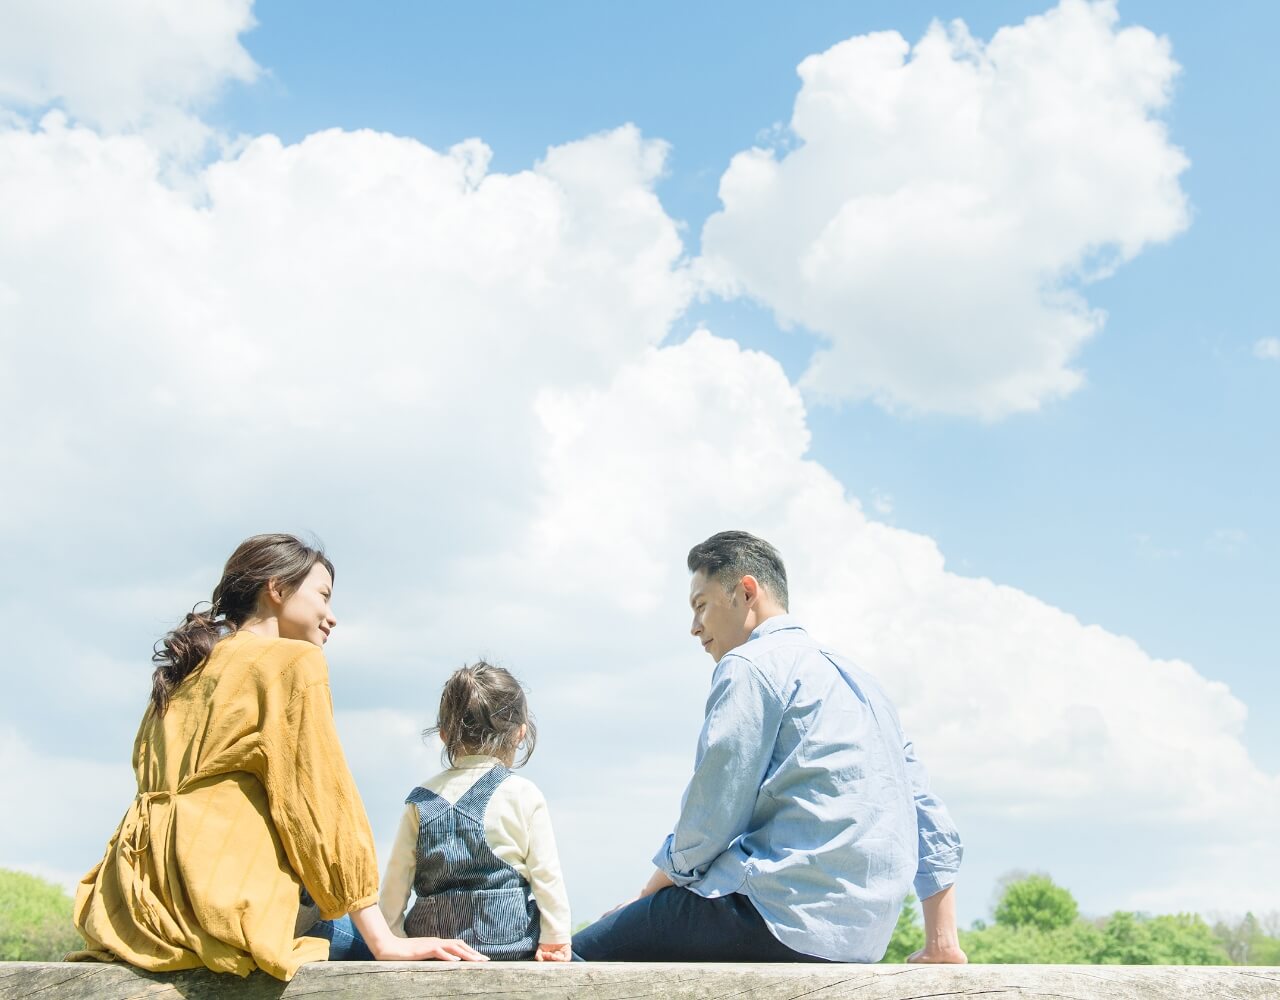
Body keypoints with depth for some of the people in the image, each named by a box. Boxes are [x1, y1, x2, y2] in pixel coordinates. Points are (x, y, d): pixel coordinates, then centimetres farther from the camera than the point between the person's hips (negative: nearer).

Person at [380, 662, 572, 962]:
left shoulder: (421, 800, 6)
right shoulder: (524, 795, -2)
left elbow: (396, 878, 6)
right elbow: (547, 875, -2)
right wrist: (556, 939, 5)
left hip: (434, 938, 3)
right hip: (511, 943, -3)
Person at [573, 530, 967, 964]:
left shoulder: (749, 665, -4)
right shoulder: (855, 679, 23)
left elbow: (709, 819, -10)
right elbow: (932, 823, 21)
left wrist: (651, 892, 7)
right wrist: (942, 944, 23)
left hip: (784, 910, -9)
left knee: (582, 956, -4)